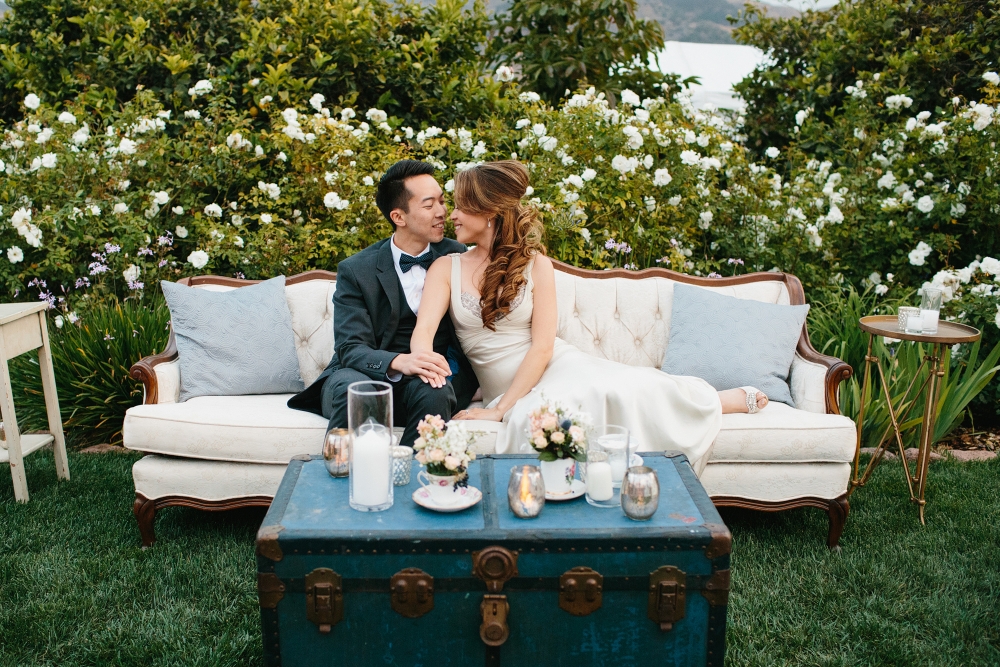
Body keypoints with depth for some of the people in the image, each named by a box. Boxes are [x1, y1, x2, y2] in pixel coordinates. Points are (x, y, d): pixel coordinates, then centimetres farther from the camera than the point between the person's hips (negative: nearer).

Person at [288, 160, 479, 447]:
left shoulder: (455, 256, 5)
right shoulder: (355, 271, -2)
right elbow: (350, 348, -12)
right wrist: (400, 362, -33)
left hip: (429, 380, 1)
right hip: (371, 375, -1)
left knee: (435, 392, -34)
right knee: (351, 386, -35)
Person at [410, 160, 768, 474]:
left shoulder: (535, 264, -2)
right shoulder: (446, 268, 3)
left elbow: (542, 347, -8)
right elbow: (424, 330, -11)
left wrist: (499, 410, -17)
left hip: (557, 366, -1)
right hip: (507, 387, 1)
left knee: (621, 389, -29)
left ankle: (729, 400, -2)